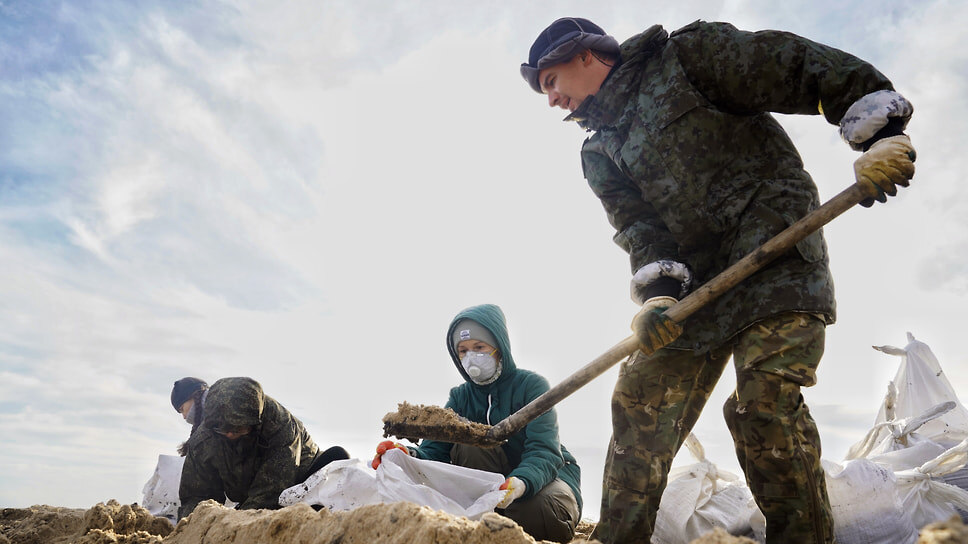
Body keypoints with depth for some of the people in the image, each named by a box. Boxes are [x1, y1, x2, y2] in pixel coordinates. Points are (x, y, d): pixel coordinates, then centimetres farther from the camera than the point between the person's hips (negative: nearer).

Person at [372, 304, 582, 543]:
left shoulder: (532, 385, -13)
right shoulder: (460, 397, 0)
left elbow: (544, 451, -26)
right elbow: (434, 450, -13)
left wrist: (520, 484, -49)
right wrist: (410, 456, -38)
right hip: (496, 479, 3)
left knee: (542, 512, -37)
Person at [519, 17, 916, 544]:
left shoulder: (686, 53, 2)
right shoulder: (600, 155, 17)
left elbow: (802, 69, -5)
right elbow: (639, 228, 4)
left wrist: (882, 132, -16)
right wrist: (656, 294, -15)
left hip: (776, 246, -6)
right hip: (695, 279, 6)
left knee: (764, 401, -21)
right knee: (641, 403, 4)